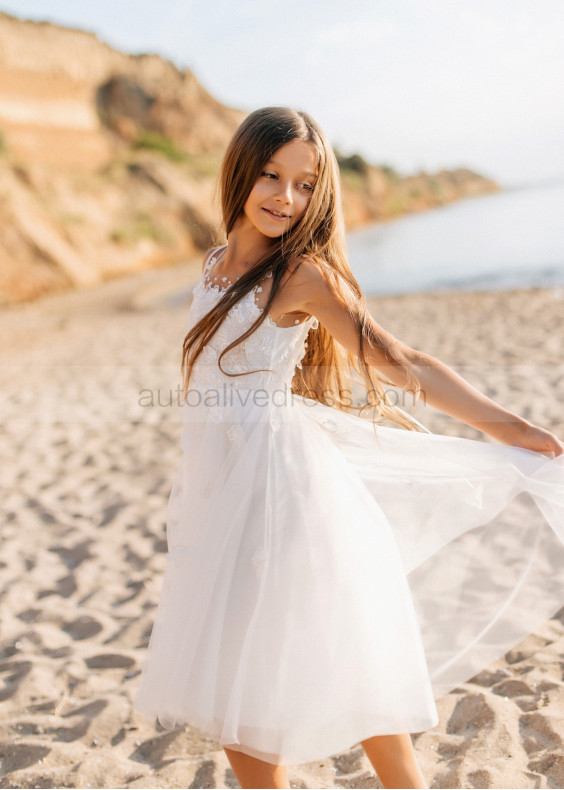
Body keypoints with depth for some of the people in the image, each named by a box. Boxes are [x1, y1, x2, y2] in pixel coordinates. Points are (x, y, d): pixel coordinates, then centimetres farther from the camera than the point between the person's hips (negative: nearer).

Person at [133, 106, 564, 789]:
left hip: (276, 483, -7)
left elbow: (399, 364, -9)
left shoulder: (303, 273, -11)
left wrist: (508, 427, -10)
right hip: (218, 486, 7)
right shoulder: (218, 264, 10)